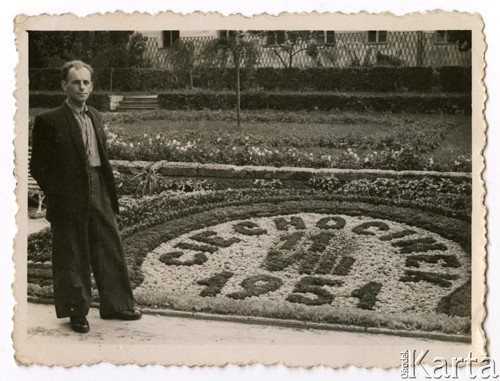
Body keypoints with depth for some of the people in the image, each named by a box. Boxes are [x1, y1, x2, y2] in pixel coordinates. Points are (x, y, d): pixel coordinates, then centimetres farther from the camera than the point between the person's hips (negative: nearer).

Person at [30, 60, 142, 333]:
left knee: (110, 252, 11)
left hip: (99, 196, 6)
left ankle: (115, 305, 24)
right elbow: (38, 166, -6)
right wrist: (56, 195, -10)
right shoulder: (49, 122, -8)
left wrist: (109, 192, 9)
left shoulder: (95, 117, 12)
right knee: (72, 258, 5)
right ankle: (77, 313, 19)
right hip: (69, 201, -6)